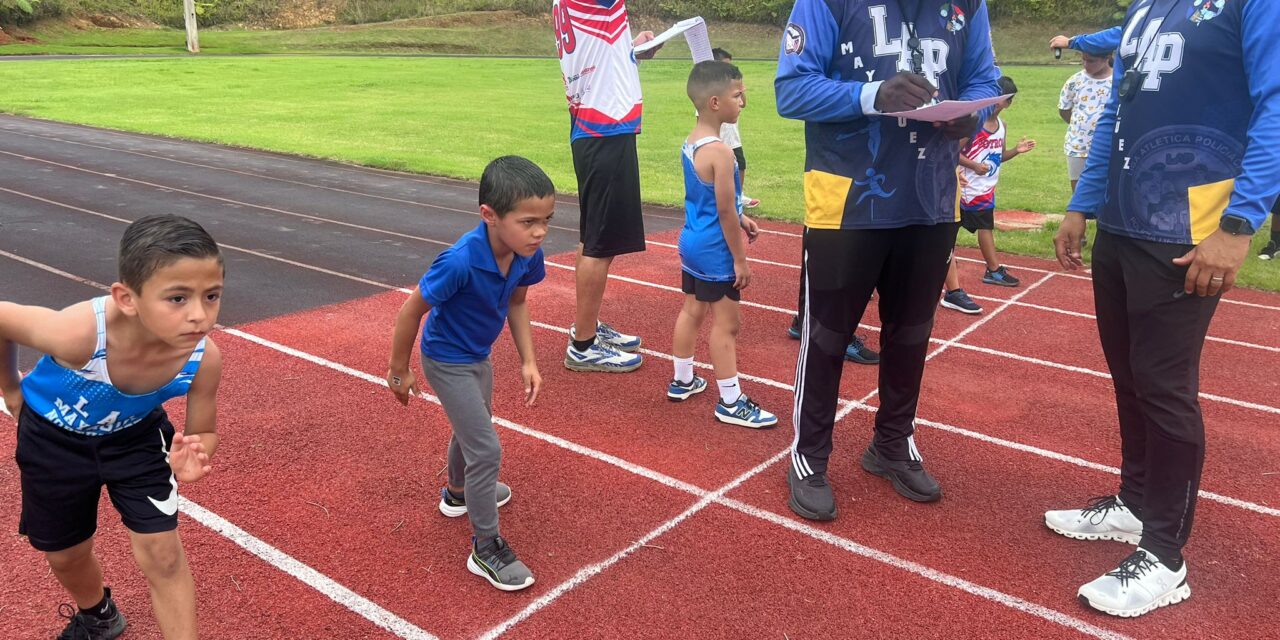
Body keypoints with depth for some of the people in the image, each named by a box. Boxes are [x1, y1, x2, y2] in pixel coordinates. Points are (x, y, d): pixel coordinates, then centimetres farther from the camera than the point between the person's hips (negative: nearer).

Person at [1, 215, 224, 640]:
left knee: (162, 553, -5)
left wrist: (190, 461, -37)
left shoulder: (204, 358, -33)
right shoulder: (78, 333, -43)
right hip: (54, 439, 0)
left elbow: (204, 432, -14)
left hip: (137, 435, 1)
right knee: (65, 555, 18)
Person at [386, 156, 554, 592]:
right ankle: (486, 549, 12)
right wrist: (399, 372, -12)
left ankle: (458, 492, 58)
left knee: (472, 428, 29)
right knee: (486, 450, -5)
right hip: (447, 362, -7)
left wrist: (528, 361, -3)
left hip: (479, 356, 7)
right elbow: (411, 311, -24)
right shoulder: (460, 262, -38)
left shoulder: (526, 254, -19)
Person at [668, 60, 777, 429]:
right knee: (727, 322, -1)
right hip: (714, 251, -9)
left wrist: (740, 220, 18)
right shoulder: (720, 153, -24)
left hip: (692, 242, 9)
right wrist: (740, 259, -14)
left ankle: (682, 381, 33)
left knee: (692, 311, 19)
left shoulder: (690, 142, 5)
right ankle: (731, 403, 8)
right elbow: (725, 212, -21)